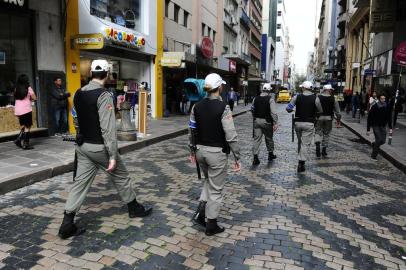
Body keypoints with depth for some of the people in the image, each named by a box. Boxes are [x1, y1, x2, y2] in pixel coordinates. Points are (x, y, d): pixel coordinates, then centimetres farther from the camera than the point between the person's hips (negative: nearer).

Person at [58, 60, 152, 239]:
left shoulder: (78, 94, 6)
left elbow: (76, 120, 14)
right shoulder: (104, 95, -18)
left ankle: (67, 225, 8)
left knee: (80, 182, 9)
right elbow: (108, 128, -22)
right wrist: (113, 155, -20)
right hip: (99, 147, -7)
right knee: (121, 177, 12)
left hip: (82, 146, 7)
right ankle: (134, 208, 30)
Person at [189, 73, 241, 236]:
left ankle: (200, 212, 21)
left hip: (200, 150, 6)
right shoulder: (223, 108, -17)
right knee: (216, 189, 9)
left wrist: (192, 151, 18)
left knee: (209, 181, 28)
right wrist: (237, 157, -9)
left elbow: (192, 132, 7)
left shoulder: (197, 106, 0)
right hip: (217, 152, -6)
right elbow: (231, 136, -18)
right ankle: (211, 226, 21)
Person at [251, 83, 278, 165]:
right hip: (266, 121, -3)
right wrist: (275, 123, -11)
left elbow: (252, 110, 12)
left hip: (257, 121, 3)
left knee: (257, 138, 2)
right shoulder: (270, 99, -10)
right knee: (269, 138, 15)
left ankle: (255, 157, -5)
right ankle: (270, 154, 30)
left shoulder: (256, 99, 4)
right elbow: (273, 112, -15)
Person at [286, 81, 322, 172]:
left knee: (300, 142, 19)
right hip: (309, 124, -2)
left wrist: (291, 110, 19)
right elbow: (320, 111, 3)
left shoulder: (297, 97, -3)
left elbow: (288, 108, -4)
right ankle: (301, 163, -5)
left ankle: (301, 159, 31)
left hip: (298, 122, 2)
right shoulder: (315, 98, -6)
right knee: (305, 144, -1)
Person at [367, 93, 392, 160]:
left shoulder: (387, 107, -2)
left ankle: (374, 144, 36)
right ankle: (373, 156, 1)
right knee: (379, 140, -12)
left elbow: (389, 118, 10)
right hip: (375, 126, -4)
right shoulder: (374, 107, -12)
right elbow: (369, 118, -9)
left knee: (383, 141, 1)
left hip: (383, 126, 4)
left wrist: (390, 128, 4)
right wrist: (368, 129, -9)